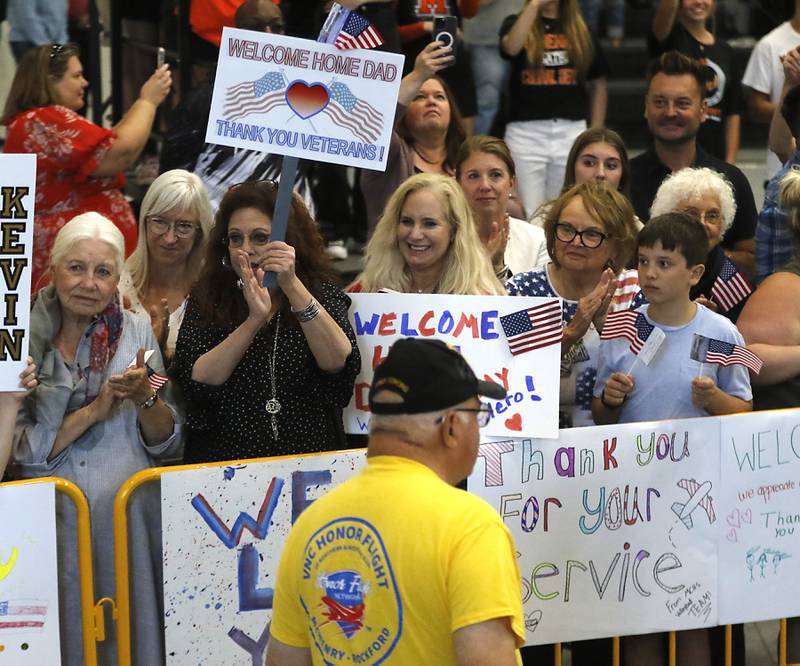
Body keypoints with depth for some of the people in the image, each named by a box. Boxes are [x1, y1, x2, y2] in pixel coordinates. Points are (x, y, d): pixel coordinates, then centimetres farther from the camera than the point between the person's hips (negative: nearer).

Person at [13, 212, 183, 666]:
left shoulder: (137, 332, 4)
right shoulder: (28, 342, -2)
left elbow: (167, 442, 5)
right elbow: (23, 452, -8)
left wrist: (145, 398, -14)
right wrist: (94, 411, -16)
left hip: (129, 521, 2)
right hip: (53, 521, -1)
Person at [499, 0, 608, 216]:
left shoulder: (580, 30, 10)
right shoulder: (516, 23, 6)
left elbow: (598, 84, 14)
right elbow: (511, 47, -19)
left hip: (571, 131, 2)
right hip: (525, 132, -2)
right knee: (528, 216, -2)